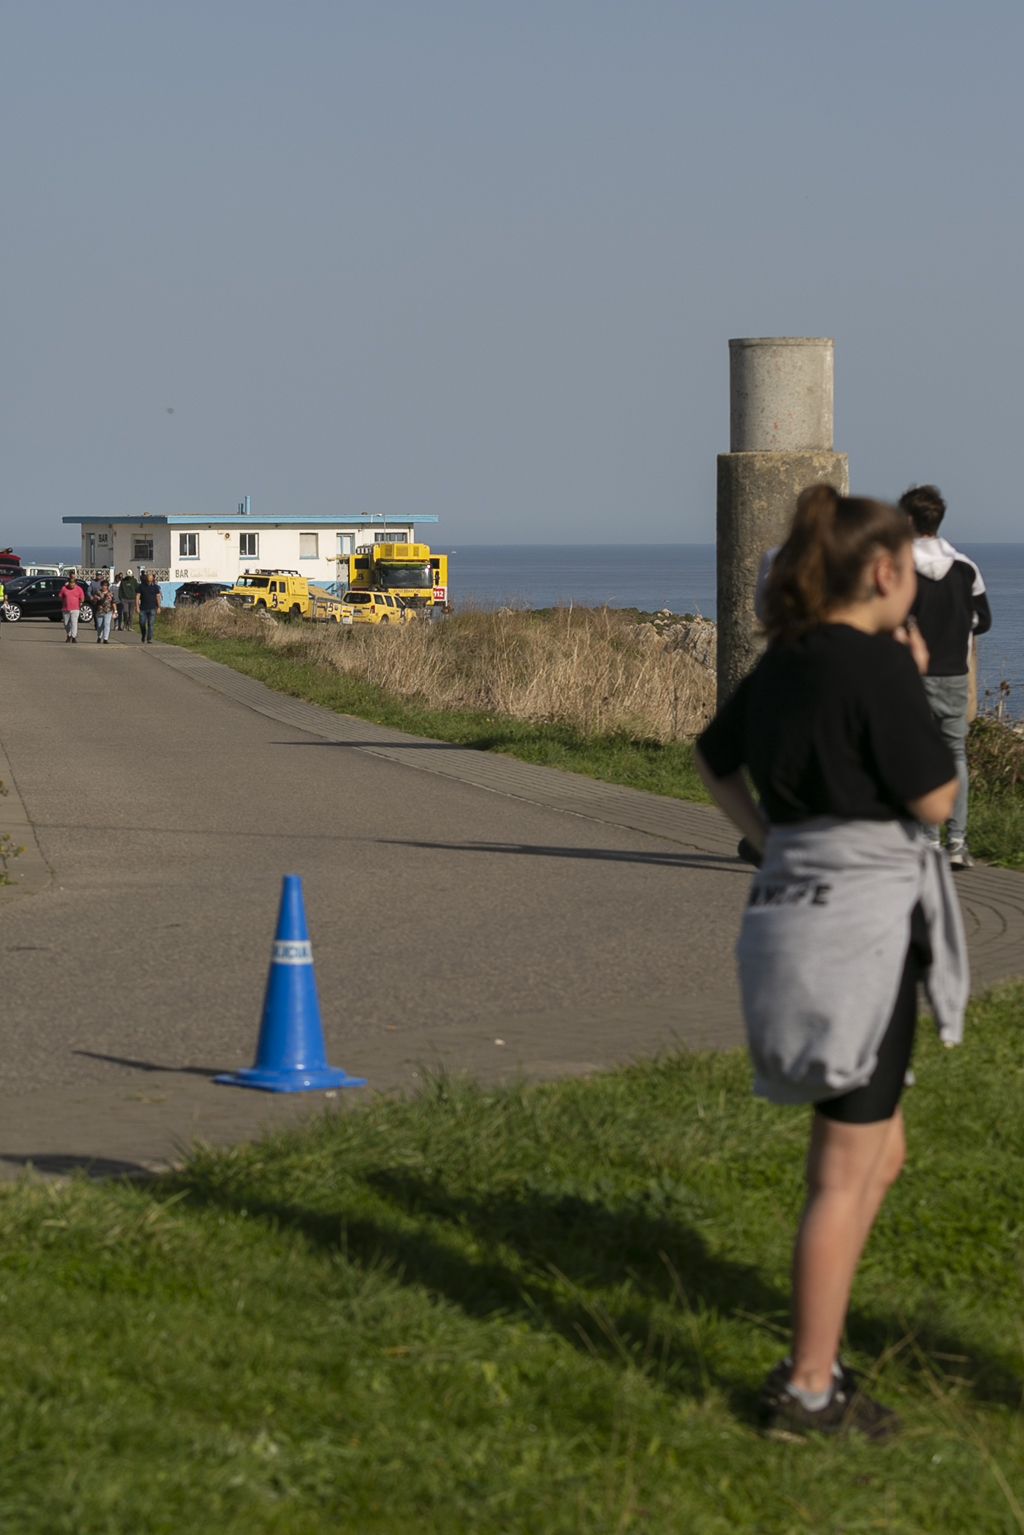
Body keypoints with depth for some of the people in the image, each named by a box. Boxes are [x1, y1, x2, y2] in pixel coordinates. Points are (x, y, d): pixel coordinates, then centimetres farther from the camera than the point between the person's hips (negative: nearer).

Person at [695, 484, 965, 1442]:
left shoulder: (784, 661, 10)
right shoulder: (876, 666, -15)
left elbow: (714, 759, 25)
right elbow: (934, 798, -10)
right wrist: (917, 683, 0)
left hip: (793, 895, 9)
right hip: (861, 914, -9)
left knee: (878, 1152, 19)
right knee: (847, 1173, -1)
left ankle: (812, 1362, 23)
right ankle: (809, 1391, 5)